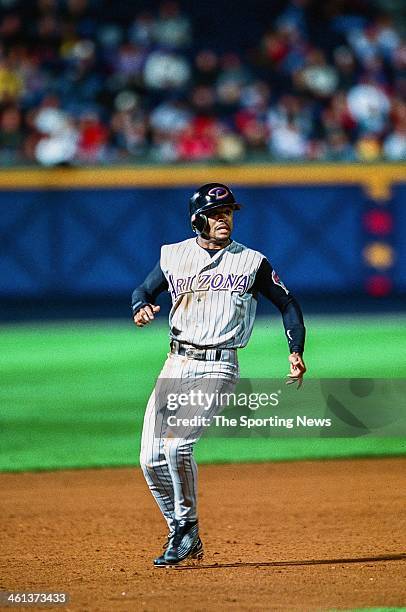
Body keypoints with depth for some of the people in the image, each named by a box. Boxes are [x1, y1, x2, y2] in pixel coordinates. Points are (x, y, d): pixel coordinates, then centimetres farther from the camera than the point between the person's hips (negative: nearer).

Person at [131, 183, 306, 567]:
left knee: (177, 445, -22)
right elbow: (143, 291, 18)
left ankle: (187, 531, -3)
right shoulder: (174, 256, 6)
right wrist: (141, 309, -6)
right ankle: (181, 535, 17)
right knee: (152, 459, -1)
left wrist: (296, 351, -6)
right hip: (176, 365, 4)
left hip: (218, 367, -4)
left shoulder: (251, 262, 0)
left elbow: (287, 304, 6)